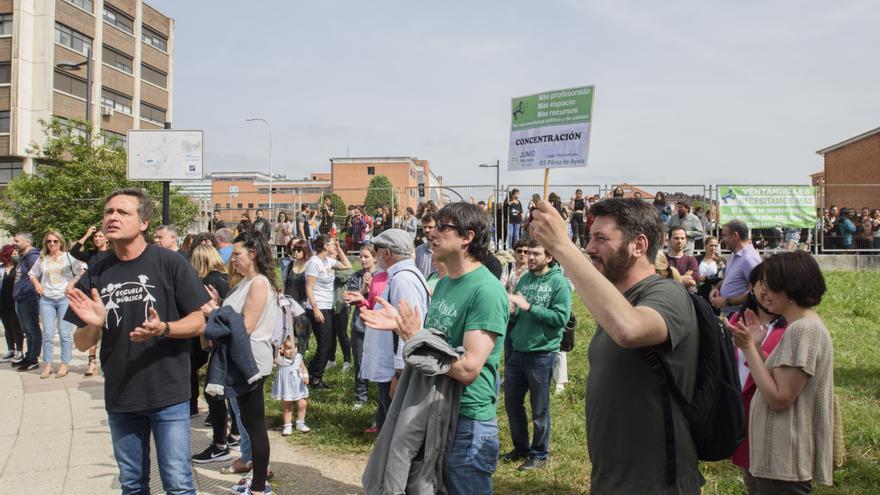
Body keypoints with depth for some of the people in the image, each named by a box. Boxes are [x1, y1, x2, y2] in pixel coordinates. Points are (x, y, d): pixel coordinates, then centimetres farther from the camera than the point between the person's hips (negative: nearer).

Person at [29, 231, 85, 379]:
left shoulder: (68, 257, 3)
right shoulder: (42, 259, 13)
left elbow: (81, 272, 3)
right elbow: (32, 274, 24)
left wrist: (73, 282, -11)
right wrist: (36, 284, 6)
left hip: (65, 298, -3)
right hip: (46, 300, 3)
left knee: (65, 333, -3)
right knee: (48, 334, 1)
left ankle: (65, 364, 2)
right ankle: (47, 365, 6)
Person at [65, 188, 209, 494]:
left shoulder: (170, 263, -7)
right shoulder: (96, 275, 3)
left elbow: (198, 322, -5)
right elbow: (81, 344, 6)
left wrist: (163, 328, -24)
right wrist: (94, 325, -17)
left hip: (168, 393, -4)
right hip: (120, 397, 4)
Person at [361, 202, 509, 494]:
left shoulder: (486, 291, -20)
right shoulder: (443, 284, 8)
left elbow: (467, 369, -26)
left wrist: (415, 337, -19)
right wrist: (400, 326, 0)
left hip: (468, 423, -9)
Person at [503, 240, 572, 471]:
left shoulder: (559, 282, -10)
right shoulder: (524, 278, 7)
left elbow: (561, 317, -20)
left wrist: (528, 307, -22)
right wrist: (512, 311, -8)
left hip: (542, 353, -6)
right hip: (517, 351, 6)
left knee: (539, 409, 7)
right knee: (512, 402, 15)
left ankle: (540, 453, 25)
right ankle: (521, 447, 34)